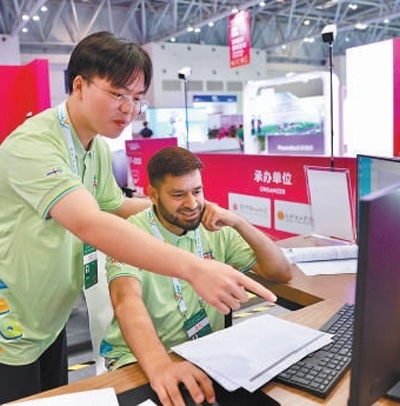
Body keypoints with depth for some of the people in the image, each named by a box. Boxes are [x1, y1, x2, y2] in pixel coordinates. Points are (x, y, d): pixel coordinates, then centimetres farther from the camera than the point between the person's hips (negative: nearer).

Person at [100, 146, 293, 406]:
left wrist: (239, 222, -15)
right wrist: (158, 364, -50)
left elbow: (282, 273, -2)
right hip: (140, 359, -4)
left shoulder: (216, 231, 1)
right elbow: (127, 300, -32)